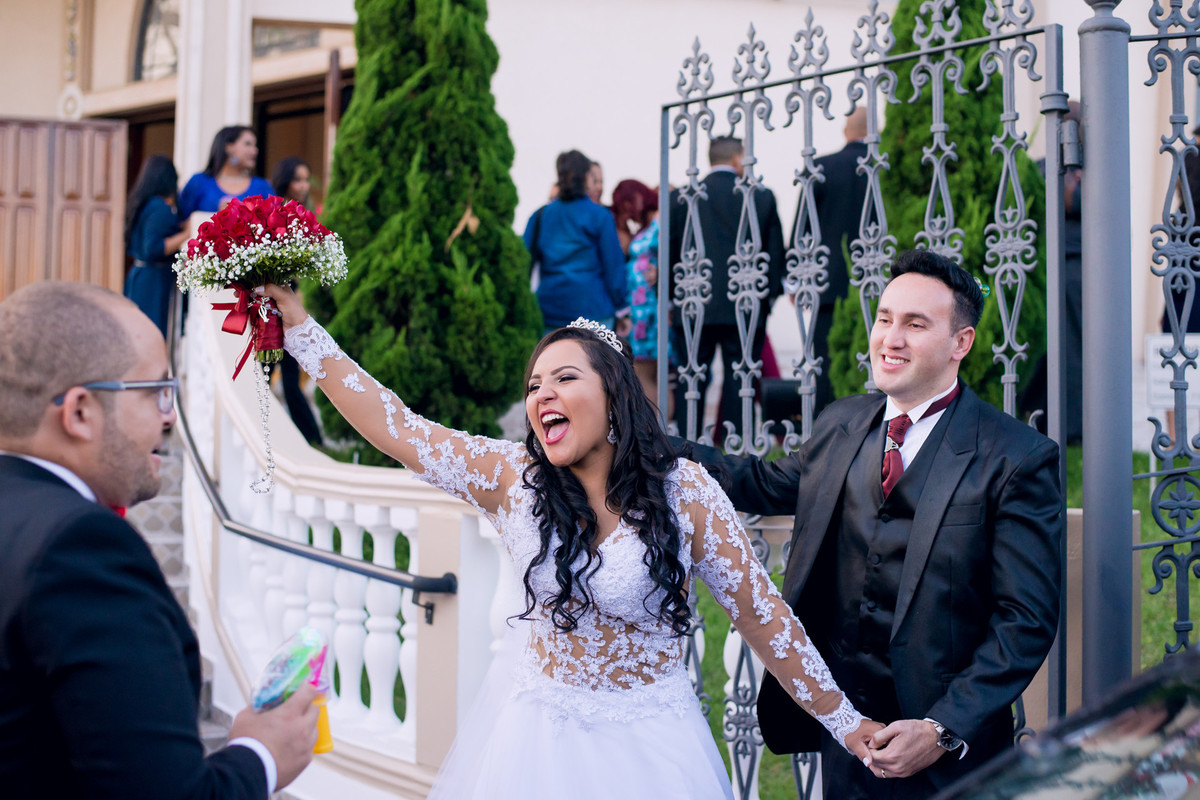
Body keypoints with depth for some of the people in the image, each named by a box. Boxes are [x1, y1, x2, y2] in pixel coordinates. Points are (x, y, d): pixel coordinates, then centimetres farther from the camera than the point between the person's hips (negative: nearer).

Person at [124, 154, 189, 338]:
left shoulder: (140, 204, 11)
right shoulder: (161, 208, -15)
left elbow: (130, 246, 19)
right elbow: (153, 249, -22)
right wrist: (186, 235, -18)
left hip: (138, 274, 9)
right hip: (156, 280, -9)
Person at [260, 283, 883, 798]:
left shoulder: (685, 492, -11)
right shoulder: (512, 478, -5)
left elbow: (760, 613, -6)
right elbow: (394, 426, -7)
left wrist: (845, 722, -3)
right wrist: (298, 327, -10)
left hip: (647, 746, -2)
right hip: (539, 734, 2)